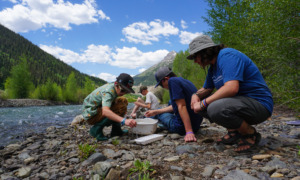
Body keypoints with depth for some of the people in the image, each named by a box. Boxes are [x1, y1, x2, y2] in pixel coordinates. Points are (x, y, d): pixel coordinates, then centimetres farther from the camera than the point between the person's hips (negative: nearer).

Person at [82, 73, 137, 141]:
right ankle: (97, 129, -13)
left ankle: (116, 130, 5)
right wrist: (124, 120, -56)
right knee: (121, 107, -26)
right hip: (91, 115, -9)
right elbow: (105, 111, -44)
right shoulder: (108, 91, -27)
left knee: (123, 100, 5)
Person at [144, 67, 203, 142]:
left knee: (159, 113, 13)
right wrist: (155, 111, 19)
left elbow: (181, 106, -25)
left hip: (181, 127, -9)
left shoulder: (172, 80, -15)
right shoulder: (185, 81, 12)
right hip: (196, 124, 9)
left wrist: (189, 132, -28)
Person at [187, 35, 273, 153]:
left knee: (215, 108, -35)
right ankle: (233, 132, 7)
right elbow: (206, 89, 19)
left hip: (259, 104, -9)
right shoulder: (213, 67, 12)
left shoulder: (228, 55, -18)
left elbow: (231, 88, -32)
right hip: (239, 100, 9)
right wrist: (196, 96, -5)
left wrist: (203, 103, -24)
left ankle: (251, 134, -8)